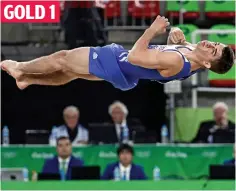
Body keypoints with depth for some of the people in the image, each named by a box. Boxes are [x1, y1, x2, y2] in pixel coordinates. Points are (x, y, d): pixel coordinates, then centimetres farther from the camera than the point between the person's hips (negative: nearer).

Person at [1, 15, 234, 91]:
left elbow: (134, 56, -39)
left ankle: (20, 68, 37)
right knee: (71, 73, 26)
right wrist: (176, 35, -8)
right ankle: (26, 79, 45)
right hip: (123, 73, 8)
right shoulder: (191, 50, -12)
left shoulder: (176, 62, -40)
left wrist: (153, 30, -34)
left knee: (61, 59, 12)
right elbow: (173, 46, 12)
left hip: (116, 62, -8)